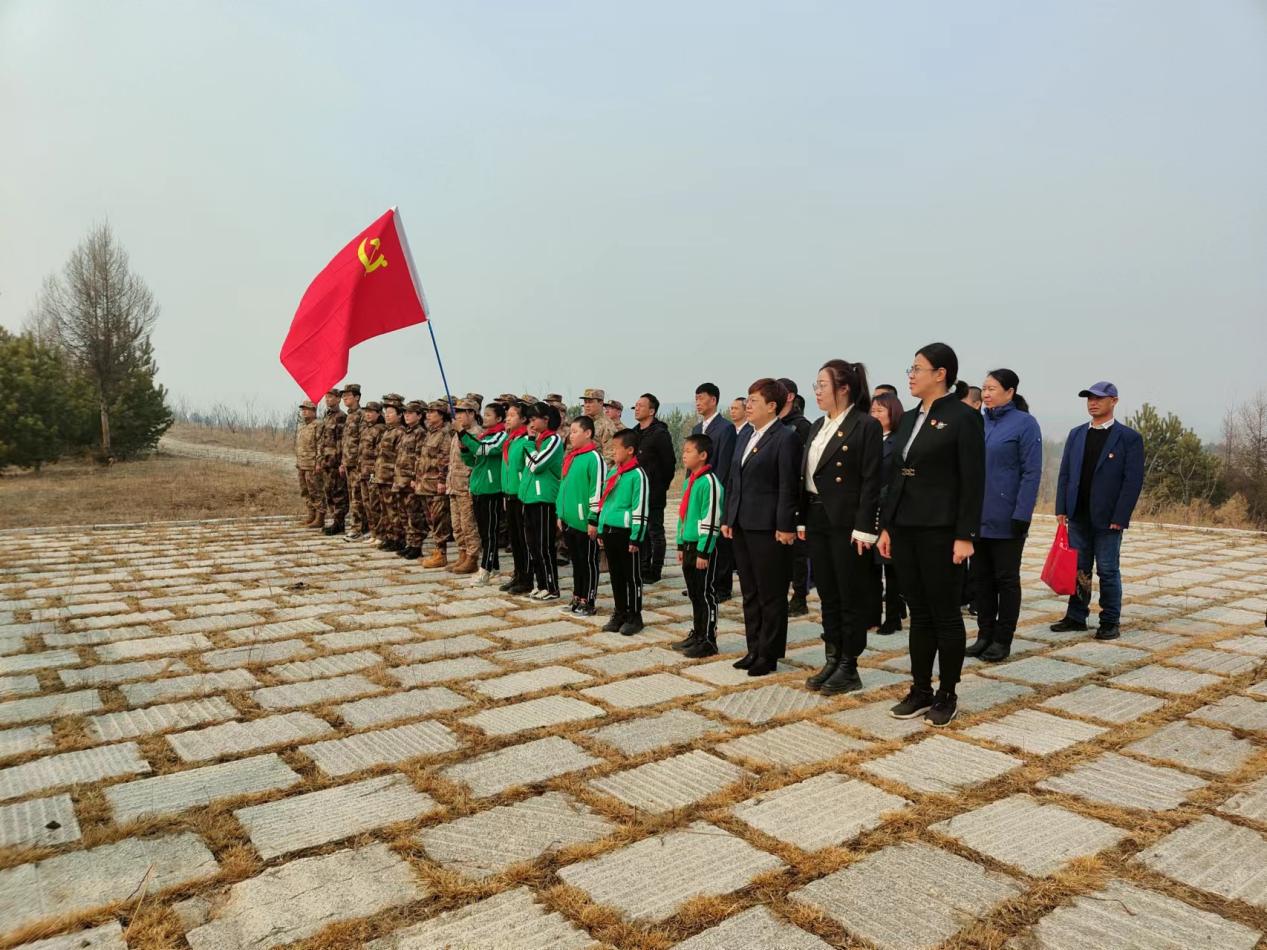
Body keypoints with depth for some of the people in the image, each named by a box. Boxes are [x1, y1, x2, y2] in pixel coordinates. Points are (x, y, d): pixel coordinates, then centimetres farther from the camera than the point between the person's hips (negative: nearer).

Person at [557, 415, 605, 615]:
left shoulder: (594, 457, -13)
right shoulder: (570, 457, 13)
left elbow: (598, 491, -16)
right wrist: (560, 514, 17)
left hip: (585, 521, -8)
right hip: (570, 520, 8)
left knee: (588, 562, 4)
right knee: (576, 561, 17)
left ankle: (588, 602, 12)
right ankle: (577, 599, 27)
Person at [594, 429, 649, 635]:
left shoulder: (638, 475, -13)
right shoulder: (612, 472, 11)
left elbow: (640, 510, -15)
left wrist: (636, 539, -16)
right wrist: (600, 530, 17)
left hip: (627, 533, -8)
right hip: (609, 531, 8)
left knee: (632, 577, 4)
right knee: (616, 575, 15)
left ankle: (634, 617, 14)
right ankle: (620, 614, 26)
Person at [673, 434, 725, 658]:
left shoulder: (709, 482, -16)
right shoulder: (689, 481, 14)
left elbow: (711, 520, -19)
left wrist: (704, 552, -19)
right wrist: (681, 545, 18)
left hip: (703, 547, -9)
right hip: (689, 545, 9)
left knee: (706, 594, -1)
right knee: (694, 594, 16)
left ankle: (708, 641, 7)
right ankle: (696, 635, 28)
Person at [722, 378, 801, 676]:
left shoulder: (786, 437, -10)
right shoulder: (746, 437, 15)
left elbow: (789, 486, -14)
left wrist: (785, 526, -16)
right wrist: (727, 518, 12)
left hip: (768, 528, -8)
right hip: (742, 526, 8)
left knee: (771, 595, 3)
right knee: (750, 593, 15)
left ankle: (769, 654, 13)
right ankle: (754, 649, 25)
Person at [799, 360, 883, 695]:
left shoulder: (866, 426, -9)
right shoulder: (817, 427, 14)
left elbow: (871, 482, -14)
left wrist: (863, 529, -18)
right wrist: (802, 520, 9)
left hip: (846, 522, -7)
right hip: (817, 520, 7)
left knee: (852, 598, 3)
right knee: (828, 595, 13)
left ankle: (849, 668, 13)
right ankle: (832, 661, 23)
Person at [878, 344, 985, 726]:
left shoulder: (963, 417, -8)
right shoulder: (909, 419, 13)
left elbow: (973, 481, -12)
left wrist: (965, 536, -15)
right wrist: (886, 526, 11)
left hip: (940, 530, -7)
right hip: (905, 529, 7)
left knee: (945, 614, 4)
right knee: (919, 613, 12)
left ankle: (947, 695, 17)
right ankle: (920, 690, 21)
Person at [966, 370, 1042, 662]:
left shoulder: (1024, 423, -8)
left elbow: (1032, 473, -11)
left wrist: (1021, 515, -16)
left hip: (1006, 519, -5)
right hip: (978, 516, 5)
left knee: (1006, 578, 6)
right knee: (982, 577, 11)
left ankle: (1002, 640, 15)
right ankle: (985, 634, 22)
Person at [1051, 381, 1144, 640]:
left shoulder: (1129, 438, -5)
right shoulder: (1076, 434, 9)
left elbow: (1133, 480, -9)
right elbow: (1065, 473, 9)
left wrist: (1120, 518, -14)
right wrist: (1061, 508, 1)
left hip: (1107, 519, -4)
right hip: (1078, 517, 4)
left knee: (1108, 571, 4)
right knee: (1078, 569, 11)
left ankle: (1111, 621, 15)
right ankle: (1076, 617, 20)